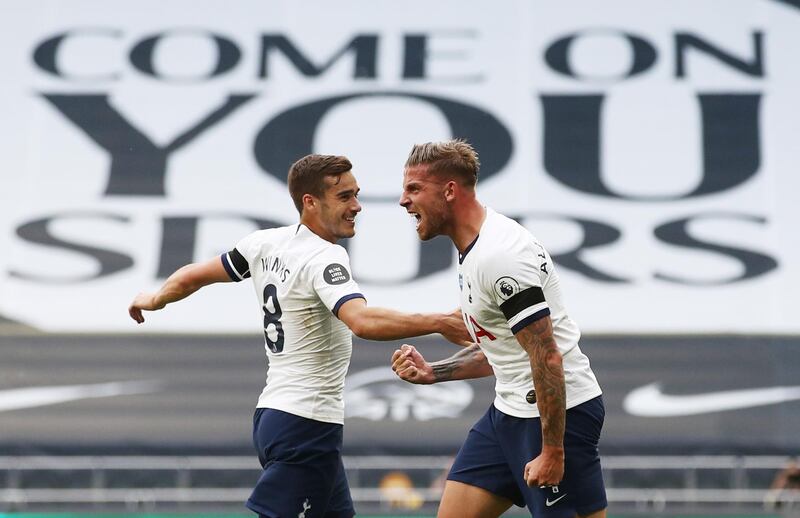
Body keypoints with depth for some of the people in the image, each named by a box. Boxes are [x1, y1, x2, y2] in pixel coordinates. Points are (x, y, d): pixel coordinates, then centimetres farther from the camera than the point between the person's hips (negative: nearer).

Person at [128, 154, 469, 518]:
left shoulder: (266, 243, 7)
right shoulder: (323, 258, -18)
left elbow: (195, 275, 19)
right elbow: (363, 322, -35)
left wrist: (154, 300, 37)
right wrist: (439, 323, -35)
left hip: (272, 415, 10)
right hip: (307, 423, -10)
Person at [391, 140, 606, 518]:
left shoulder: (500, 256, -21)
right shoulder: (472, 250, 11)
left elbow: (547, 358, -24)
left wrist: (552, 451, -23)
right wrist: (431, 372, 12)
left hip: (558, 413, -10)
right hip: (509, 412, 10)